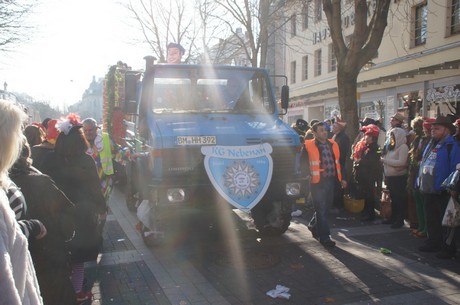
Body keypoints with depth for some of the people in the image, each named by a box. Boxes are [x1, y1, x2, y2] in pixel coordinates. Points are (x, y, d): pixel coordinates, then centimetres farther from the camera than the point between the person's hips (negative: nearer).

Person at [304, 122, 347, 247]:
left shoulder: (332, 144, 9)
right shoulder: (309, 145, -7)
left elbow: (337, 162, 15)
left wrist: (341, 179, 14)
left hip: (331, 181, 6)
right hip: (318, 181, -6)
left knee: (325, 207, 17)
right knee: (321, 210, -1)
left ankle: (314, 226, 40)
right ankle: (324, 236, 9)